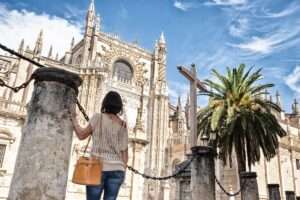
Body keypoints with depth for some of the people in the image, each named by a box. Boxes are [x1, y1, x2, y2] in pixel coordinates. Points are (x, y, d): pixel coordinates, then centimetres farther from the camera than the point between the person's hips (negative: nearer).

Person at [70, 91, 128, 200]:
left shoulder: (98, 117, -1)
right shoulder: (123, 125, 10)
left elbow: (81, 135, 3)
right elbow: (125, 152, 8)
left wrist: (73, 117, 13)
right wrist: (123, 171, 14)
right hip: (117, 169, 3)